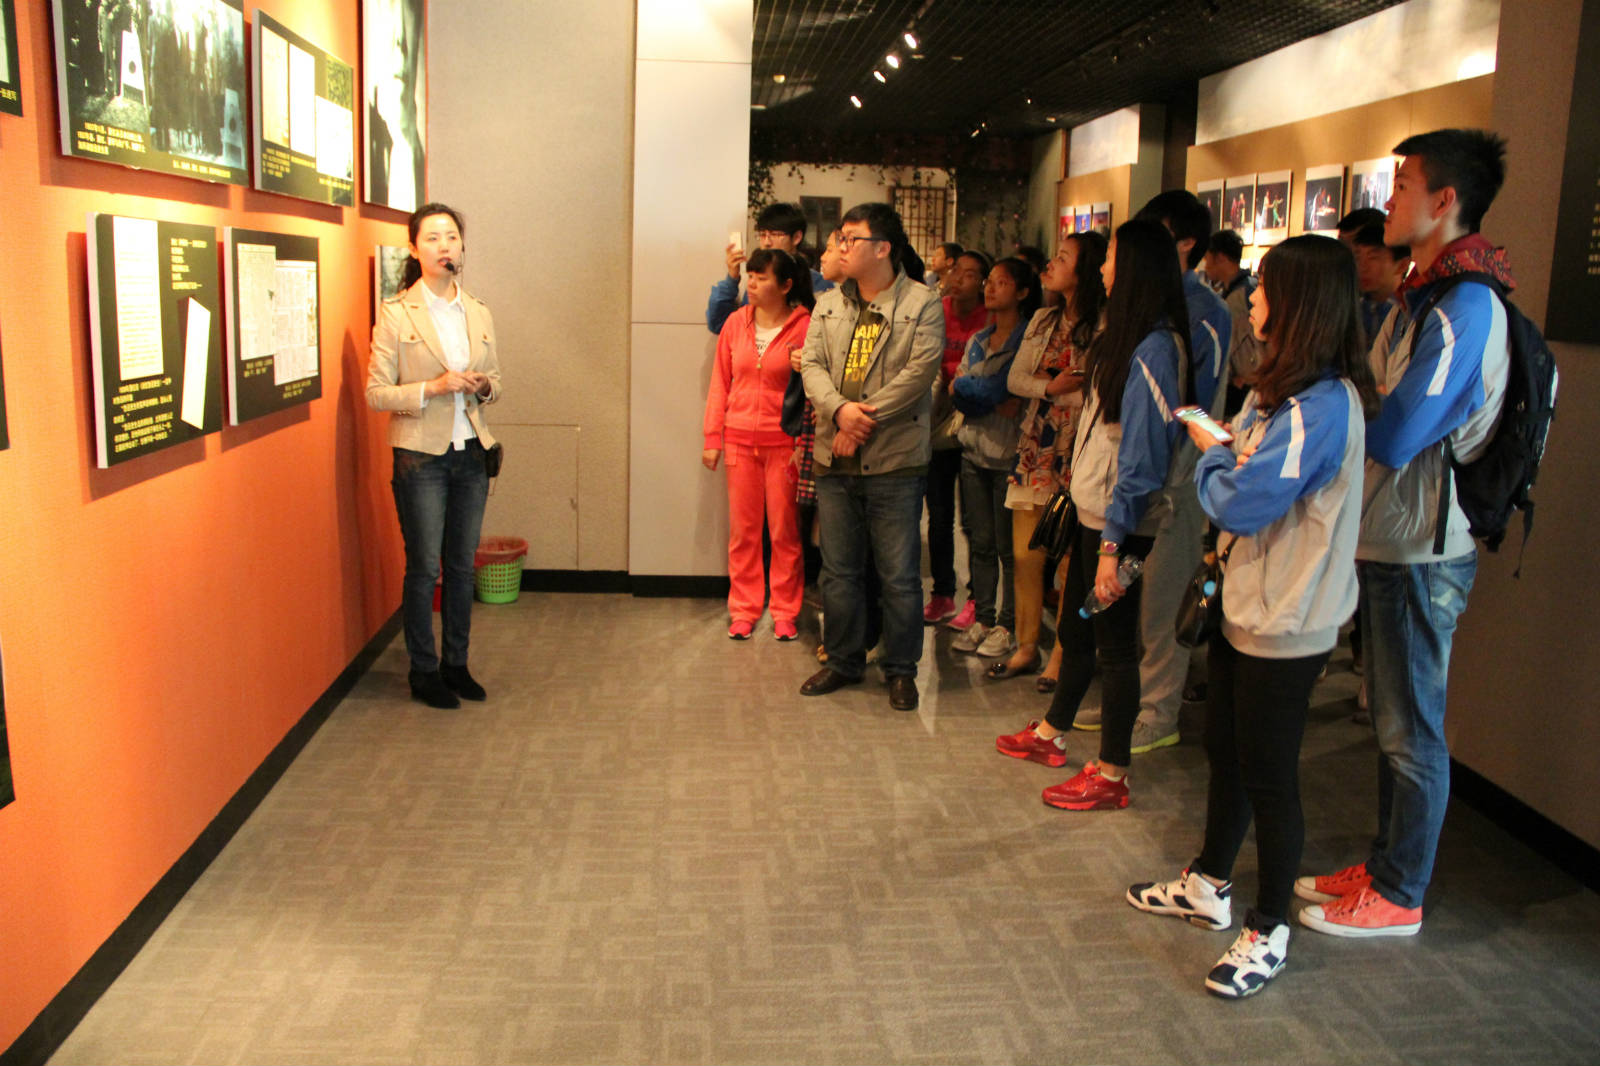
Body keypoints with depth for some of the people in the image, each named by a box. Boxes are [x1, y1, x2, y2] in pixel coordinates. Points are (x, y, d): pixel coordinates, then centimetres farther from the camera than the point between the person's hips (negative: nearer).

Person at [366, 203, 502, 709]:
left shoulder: (479, 313, 9)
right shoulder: (396, 313, -5)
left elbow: (495, 383, 18)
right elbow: (376, 393, -8)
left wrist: (483, 386, -5)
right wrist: (434, 388, -19)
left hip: (471, 453, 5)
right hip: (421, 455, -5)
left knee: (462, 565, 11)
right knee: (423, 567, 2)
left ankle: (456, 663, 24)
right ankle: (424, 671, 16)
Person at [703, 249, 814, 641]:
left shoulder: (804, 327, -7)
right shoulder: (736, 322, 4)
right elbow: (720, 383, 9)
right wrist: (713, 438, 7)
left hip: (784, 443, -3)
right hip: (740, 440, 3)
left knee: (784, 530, 4)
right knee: (742, 529, 9)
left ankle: (785, 612, 18)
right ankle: (743, 609, 20)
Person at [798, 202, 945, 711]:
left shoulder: (923, 304, -3)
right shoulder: (828, 305, 13)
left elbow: (921, 370, -13)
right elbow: (811, 365, 4)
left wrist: (865, 417, -16)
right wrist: (840, 409, -16)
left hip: (895, 461, -5)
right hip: (835, 460, 5)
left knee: (900, 575, 3)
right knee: (838, 570, 13)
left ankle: (901, 669, 17)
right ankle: (843, 661, 27)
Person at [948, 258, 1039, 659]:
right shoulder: (978, 340, 17)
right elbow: (957, 389, 8)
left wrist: (971, 390, -9)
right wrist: (996, 400, -10)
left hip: (1010, 453, -6)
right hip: (974, 449, 6)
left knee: (1008, 545, 0)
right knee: (979, 540, 9)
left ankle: (1006, 624, 9)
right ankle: (982, 618, 18)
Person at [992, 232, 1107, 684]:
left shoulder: (1103, 328, -12)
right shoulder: (1044, 320, 13)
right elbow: (1015, 378, 10)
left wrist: (1056, 393, -10)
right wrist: (1052, 386, -7)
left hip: (1074, 453, -7)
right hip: (1034, 448, 7)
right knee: (1025, 556, 10)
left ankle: (1061, 655, 14)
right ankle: (1026, 648, 23)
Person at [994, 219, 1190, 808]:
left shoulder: (1155, 349, -18)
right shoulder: (1126, 337, 12)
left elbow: (1144, 455, -21)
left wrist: (1113, 541, -21)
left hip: (1120, 522, -9)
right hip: (1092, 511, 9)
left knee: (1115, 643, 1)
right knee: (1075, 629, 20)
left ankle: (1111, 775, 13)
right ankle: (1051, 734, 37)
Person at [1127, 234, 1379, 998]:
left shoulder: (1320, 406, -24)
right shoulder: (1282, 390, 10)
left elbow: (1239, 504, -24)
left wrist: (1213, 456, -7)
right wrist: (1227, 453, -6)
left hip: (1284, 624, -10)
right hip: (1243, 604, 10)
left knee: (1268, 776, 4)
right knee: (1225, 754, 21)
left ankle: (1268, 932, 21)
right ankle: (1208, 886, 39)